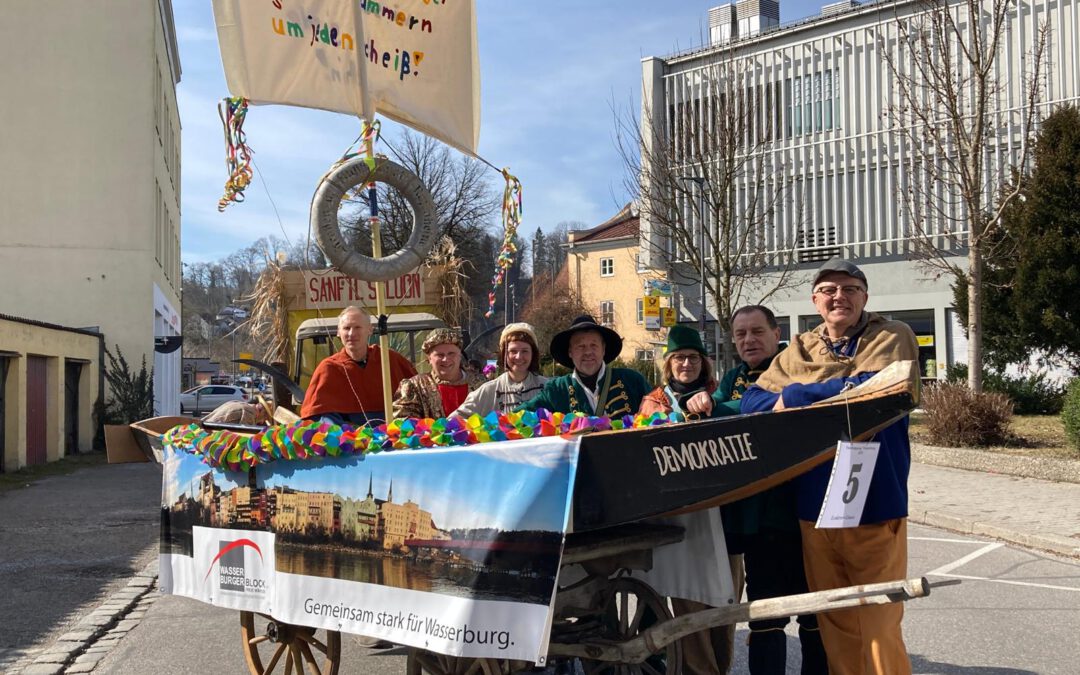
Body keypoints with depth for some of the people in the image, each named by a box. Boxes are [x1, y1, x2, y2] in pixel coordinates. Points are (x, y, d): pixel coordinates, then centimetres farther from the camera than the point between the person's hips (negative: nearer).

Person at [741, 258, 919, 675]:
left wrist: (795, 397, -8)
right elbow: (753, 401, 5)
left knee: (878, 626, -1)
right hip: (815, 506, 4)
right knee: (835, 628, 11)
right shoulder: (800, 351, 13)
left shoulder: (892, 337, 1)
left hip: (876, 505, -4)